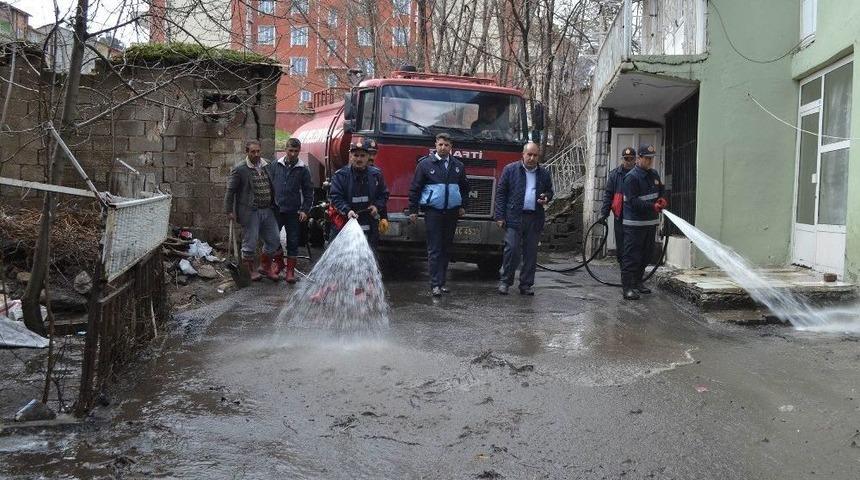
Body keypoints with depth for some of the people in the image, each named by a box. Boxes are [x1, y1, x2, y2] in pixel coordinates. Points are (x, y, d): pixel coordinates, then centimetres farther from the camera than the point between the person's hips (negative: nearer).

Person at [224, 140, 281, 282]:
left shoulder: (267, 166, 8)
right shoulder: (239, 169, -8)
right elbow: (230, 190, -5)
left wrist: (274, 205, 17)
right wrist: (229, 210, -7)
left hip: (268, 211, 6)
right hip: (250, 212, -5)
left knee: (274, 240, 10)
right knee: (250, 243, 4)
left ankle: (265, 266, 28)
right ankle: (251, 269, 22)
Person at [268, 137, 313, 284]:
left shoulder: (303, 170, 1)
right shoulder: (275, 166, 4)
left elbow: (308, 192, 3)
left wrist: (305, 210, -6)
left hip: (294, 212, -1)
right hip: (276, 210, 1)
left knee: (293, 241, 3)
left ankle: (290, 270, 12)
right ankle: (279, 262, 27)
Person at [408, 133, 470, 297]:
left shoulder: (458, 165, 10)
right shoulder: (426, 164, -1)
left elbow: (464, 187, 23)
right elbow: (415, 188, 0)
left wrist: (462, 206, 14)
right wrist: (413, 210, -4)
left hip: (452, 212, 4)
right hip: (433, 211, -4)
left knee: (447, 248, 9)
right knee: (434, 249, -5)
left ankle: (442, 281, 18)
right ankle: (435, 284, -6)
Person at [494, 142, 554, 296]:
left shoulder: (544, 174, 13)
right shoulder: (510, 169, 3)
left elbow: (550, 191, 25)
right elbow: (500, 193, 1)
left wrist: (546, 198, -1)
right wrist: (500, 216, -6)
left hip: (535, 219, 4)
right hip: (514, 218, -3)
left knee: (531, 253, 5)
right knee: (512, 250, -9)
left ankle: (526, 284, 12)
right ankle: (505, 282, 3)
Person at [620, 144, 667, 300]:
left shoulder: (654, 174, 13)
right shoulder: (631, 177, -13)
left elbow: (661, 192, 25)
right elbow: (633, 201, -20)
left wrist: (662, 200, 2)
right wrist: (653, 206, -28)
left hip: (651, 222, 8)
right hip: (635, 224, -8)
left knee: (647, 255, 16)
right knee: (631, 256, -8)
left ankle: (637, 282, 29)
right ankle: (627, 287, -6)